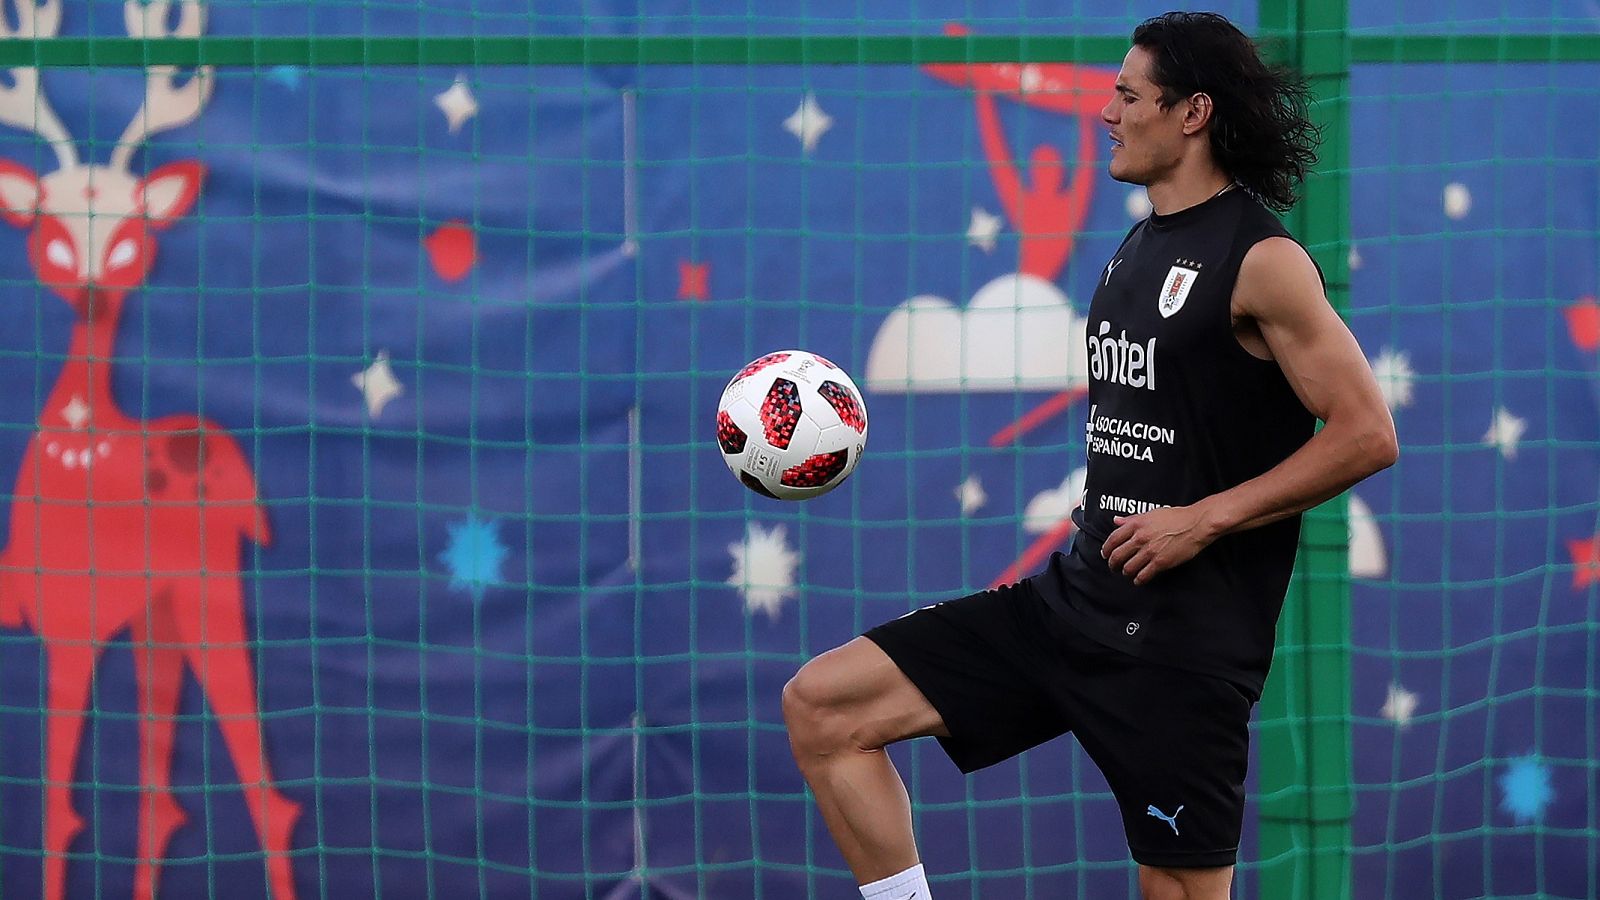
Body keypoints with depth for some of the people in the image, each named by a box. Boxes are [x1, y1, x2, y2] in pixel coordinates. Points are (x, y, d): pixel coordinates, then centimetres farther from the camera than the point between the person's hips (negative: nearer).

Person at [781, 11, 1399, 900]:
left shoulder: (1260, 260, -11)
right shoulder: (1137, 249, 15)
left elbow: (1366, 434, -16)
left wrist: (1203, 519, -18)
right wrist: (1096, 510, 12)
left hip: (1184, 635, -8)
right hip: (1076, 595, 9)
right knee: (820, 704, -1)